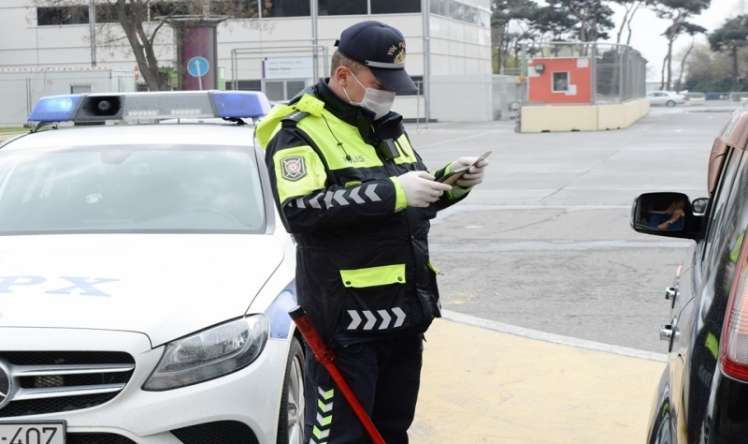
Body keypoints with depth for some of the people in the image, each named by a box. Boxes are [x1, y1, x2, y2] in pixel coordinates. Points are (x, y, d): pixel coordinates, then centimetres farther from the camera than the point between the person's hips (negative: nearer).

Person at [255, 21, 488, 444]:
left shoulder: (388, 124, 16)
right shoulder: (300, 130, -10)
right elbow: (301, 211, -26)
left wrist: (449, 183, 2)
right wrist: (393, 192, -26)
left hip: (405, 310, 8)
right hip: (345, 319, -8)